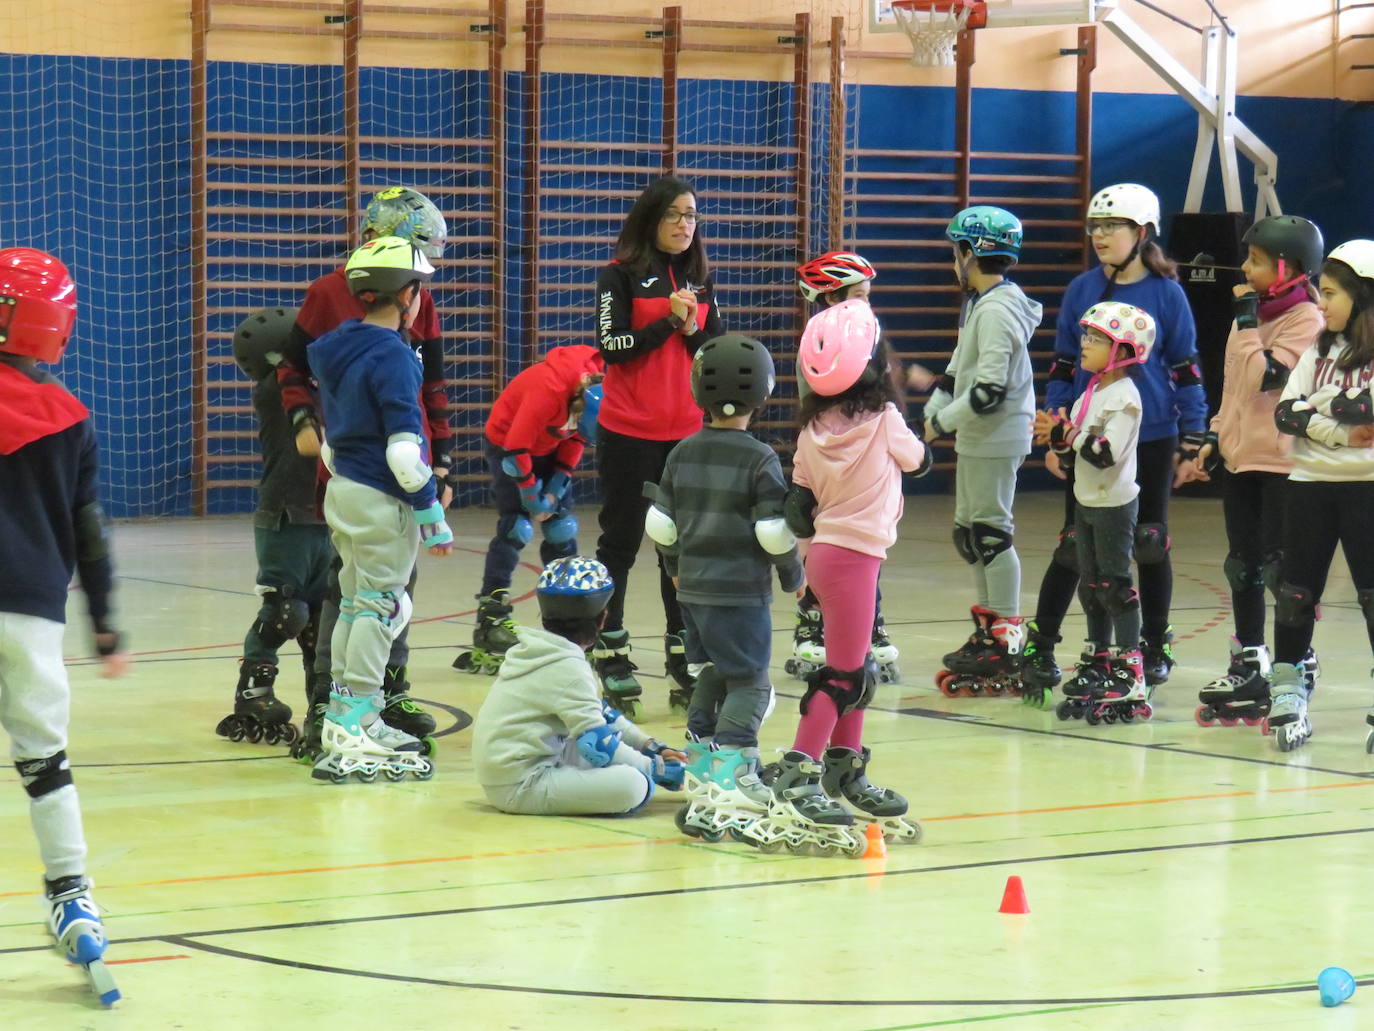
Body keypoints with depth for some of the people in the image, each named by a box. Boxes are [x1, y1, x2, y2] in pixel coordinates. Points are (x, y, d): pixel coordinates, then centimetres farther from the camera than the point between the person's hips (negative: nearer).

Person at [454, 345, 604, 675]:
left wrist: (555, 491, -7)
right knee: (516, 529, -16)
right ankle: (490, 626, -17)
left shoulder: (596, 390, -16)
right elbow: (516, 449, -30)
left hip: (548, 448, 7)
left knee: (562, 529, 2)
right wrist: (532, 498, -19)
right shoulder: (548, 390, -37)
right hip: (505, 442, -7)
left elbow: (576, 438, 0)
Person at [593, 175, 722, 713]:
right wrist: (668, 321, -17)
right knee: (620, 543, 2)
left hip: (689, 431, 4)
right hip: (629, 431, -4)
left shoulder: (700, 280, 11)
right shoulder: (620, 275, -4)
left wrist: (693, 332, -9)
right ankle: (611, 654, 8)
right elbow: (612, 346, -12)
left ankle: (683, 656, 12)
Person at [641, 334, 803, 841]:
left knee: (711, 680, 17)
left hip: (693, 589, 6)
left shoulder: (682, 454, 6)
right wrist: (793, 576, 5)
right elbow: (774, 531, -12)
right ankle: (729, 793, -12)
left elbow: (660, 523, 11)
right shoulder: (760, 459, -11)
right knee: (749, 686, -2)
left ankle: (700, 782, 19)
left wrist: (676, 566, 28)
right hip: (741, 592, -6)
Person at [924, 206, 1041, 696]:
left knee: (991, 532, -6)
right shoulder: (979, 304, 14)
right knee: (967, 532, 17)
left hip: (996, 441, -10)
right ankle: (986, 632, 27)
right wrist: (932, 414, 9)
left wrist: (942, 421, -14)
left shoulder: (996, 310, -18)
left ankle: (1006, 645, -1)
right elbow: (959, 370, 20)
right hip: (976, 439, 10)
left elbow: (990, 390, -24)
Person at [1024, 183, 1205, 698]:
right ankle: (1040, 648, 8)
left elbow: (1185, 369, 1)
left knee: (1150, 543, 8)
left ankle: (1155, 647, 22)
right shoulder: (1081, 290, 2)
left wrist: (1193, 438, -1)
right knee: (1074, 544, 0)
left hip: (1151, 438, -1)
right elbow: (1063, 366, 7)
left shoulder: (1166, 293, -3)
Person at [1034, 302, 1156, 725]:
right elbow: (1075, 438, 12)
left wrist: (1065, 434, -24)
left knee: (1114, 585, -9)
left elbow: (1107, 453, -26)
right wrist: (1053, 433, -7)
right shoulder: (1092, 392, 11)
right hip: (1086, 501, 9)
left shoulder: (1124, 398, -17)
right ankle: (1099, 663, 24)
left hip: (1114, 504, -9)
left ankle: (1129, 675, -7)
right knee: (1090, 586, 14)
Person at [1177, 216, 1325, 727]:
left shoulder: (1306, 320, -12)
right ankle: (1248, 670, 22)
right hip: (1241, 458, 8)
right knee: (1243, 567, 12)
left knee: (1282, 569, -5)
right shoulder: (1253, 312, 13)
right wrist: (1213, 442, 17)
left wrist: (1247, 320, -18)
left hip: (1283, 462, -8)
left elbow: (1265, 377, -24)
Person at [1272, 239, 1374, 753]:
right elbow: (1285, 412, 3)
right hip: (1310, 483, 6)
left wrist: (1324, 403, -8)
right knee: (1296, 591, 7)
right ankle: (1288, 695, 17)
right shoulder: (1320, 350, 13)